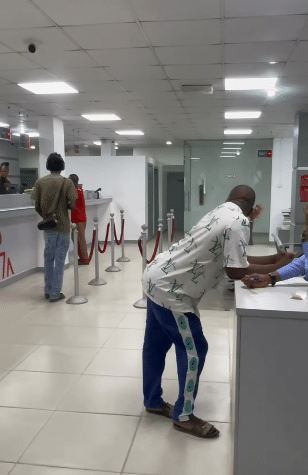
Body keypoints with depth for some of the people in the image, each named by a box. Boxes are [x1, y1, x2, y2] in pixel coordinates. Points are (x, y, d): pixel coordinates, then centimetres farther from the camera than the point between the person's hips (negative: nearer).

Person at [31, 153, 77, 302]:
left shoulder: (40, 182, 0)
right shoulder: (67, 182, -7)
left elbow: (37, 206, 0)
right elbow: (72, 205, -11)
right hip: (63, 226, -3)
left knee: (48, 258, 15)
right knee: (59, 259, 3)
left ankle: (48, 290, 23)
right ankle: (55, 293, 7)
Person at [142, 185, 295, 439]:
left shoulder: (222, 213, 13)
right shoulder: (238, 222, -16)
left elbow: (233, 258, 16)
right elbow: (236, 271, -18)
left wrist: (272, 259, 21)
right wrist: (274, 267, -6)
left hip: (158, 277, 10)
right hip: (170, 288, -10)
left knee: (156, 344, 20)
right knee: (193, 349, 2)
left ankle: (153, 401, 38)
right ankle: (183, 416, 18)